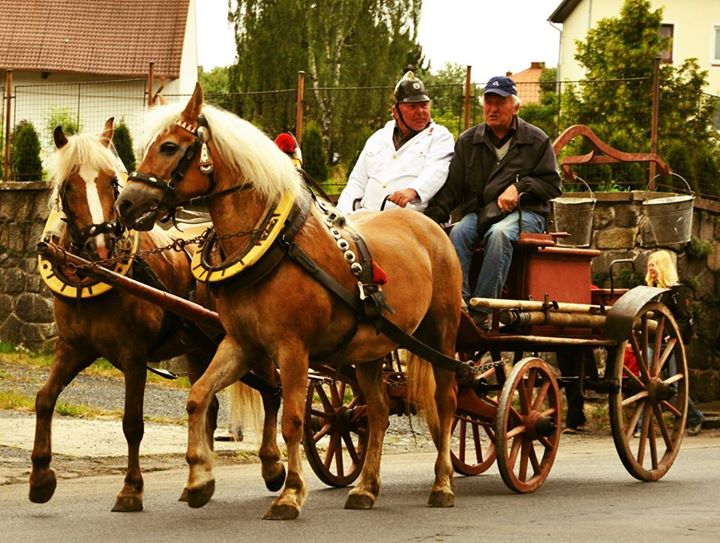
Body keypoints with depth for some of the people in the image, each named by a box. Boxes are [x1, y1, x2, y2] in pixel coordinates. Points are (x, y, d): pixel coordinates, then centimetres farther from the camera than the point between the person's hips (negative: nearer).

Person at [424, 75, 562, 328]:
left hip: (524, 212, -3)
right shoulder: (467, 141, 14)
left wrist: (520, 187, -10)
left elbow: (552, 183, 8)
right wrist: (433, 217, -10)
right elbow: (451, 185, 7)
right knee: (458, 233, -31)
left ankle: (482, 309, -41)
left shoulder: (537, 140, 9)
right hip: (478, 211, 3)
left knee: (499, 234, -37)